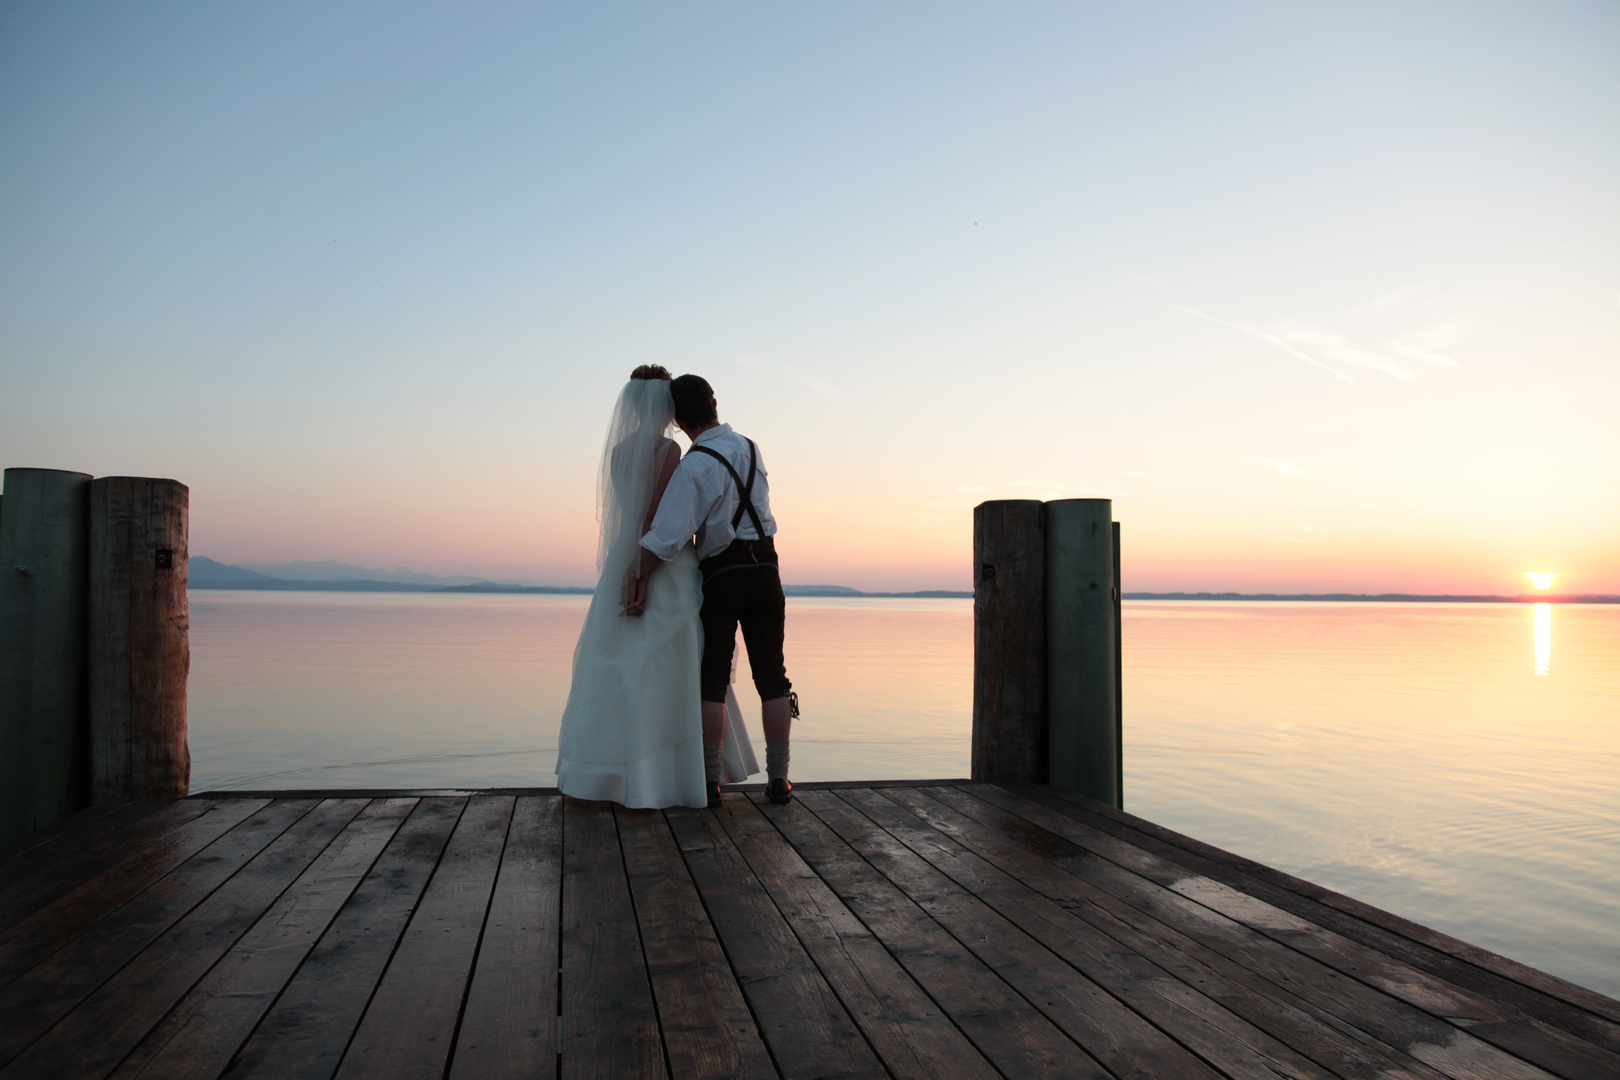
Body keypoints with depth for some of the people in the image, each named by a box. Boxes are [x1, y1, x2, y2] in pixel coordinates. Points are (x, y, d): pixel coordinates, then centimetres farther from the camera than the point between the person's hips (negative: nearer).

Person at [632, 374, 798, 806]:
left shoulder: (693, 466, -14)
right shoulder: (749, 448, 7)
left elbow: (667, 534, -19)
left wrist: (642, 579, -11)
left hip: (720, 574, -5)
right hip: (765, 567, 5)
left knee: (713, 679, 3)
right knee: (771, 676, 8)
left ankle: (711, 781, 6)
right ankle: (778, 779, 12)